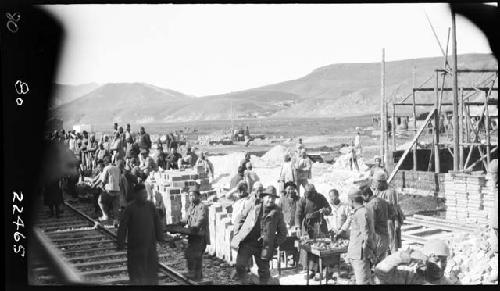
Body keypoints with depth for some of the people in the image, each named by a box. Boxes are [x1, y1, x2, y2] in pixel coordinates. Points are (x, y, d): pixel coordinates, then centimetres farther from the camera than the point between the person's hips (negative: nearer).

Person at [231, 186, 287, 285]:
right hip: (247, 242, 0)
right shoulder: (252, 206, 3)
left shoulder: (277, 213, 3)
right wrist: (237, 232, 4)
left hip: (263, 246, 0)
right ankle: (244, 282, 11)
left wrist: (275, 243, -1)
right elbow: (240, 217, 14)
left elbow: (283, 232, 11)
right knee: (240, 265, -11)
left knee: (264, 271, 5)